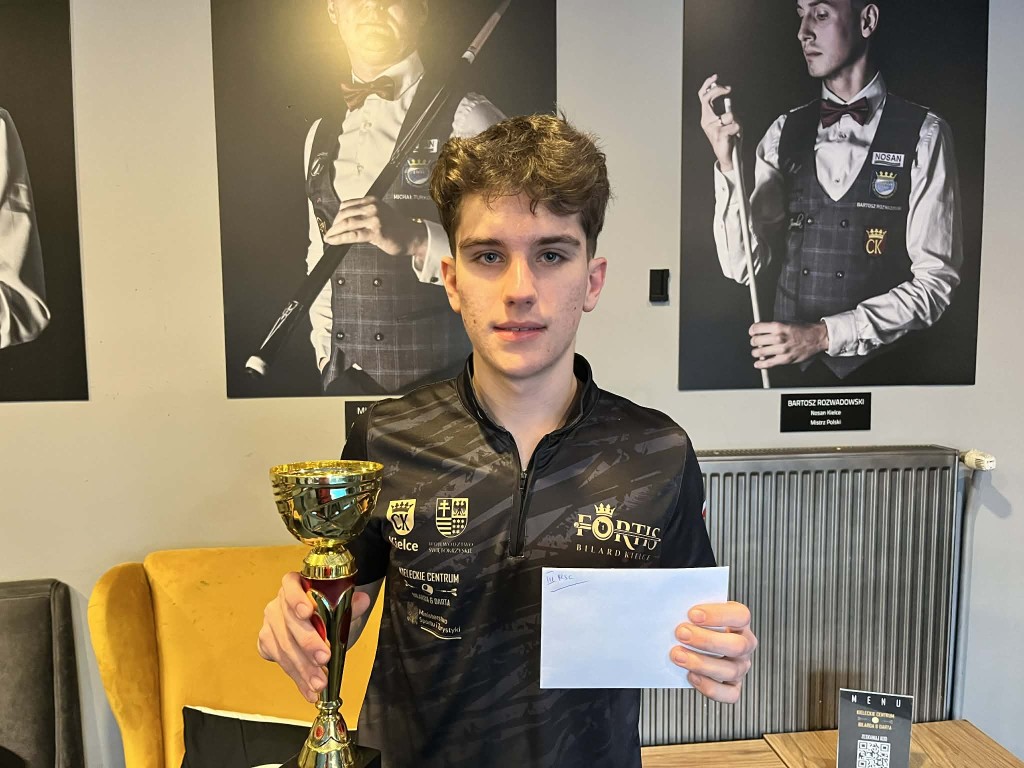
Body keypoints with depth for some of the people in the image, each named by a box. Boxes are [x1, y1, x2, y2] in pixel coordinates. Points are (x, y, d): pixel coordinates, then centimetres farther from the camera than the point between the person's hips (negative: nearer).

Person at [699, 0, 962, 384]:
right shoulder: (785, 132, 3)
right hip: (789, 364, 3)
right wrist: (727, 163, -15)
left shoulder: (923, 134, -4)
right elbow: (742, 266, -2)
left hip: (877, 367, -2)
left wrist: (825, 334, -18)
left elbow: (935, 280, -8)